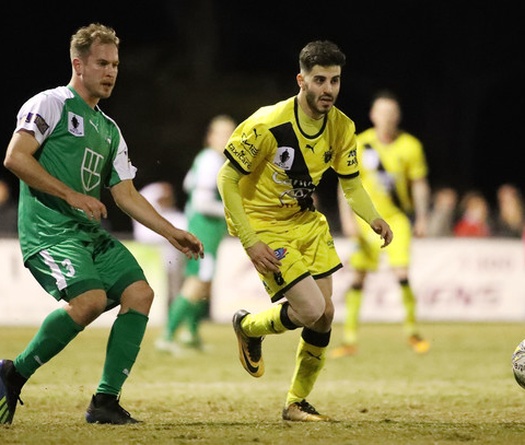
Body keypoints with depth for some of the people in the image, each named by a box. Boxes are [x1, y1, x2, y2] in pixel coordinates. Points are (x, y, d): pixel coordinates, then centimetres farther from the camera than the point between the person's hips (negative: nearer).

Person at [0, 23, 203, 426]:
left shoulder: (110, 131, 22)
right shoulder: (51, 104, -1)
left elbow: (126, 194, 20)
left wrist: (173, 233, 9)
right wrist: (72, 195, -15)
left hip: (92, 232, 8)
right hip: (48, 229, -8)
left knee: (139, 293, -10)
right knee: (90, 298, -28)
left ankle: (105, 401, -7)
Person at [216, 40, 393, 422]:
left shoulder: (341, 127, -6)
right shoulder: (267, 124, -25)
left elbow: (351, 183, 6)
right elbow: (226, 179, -19)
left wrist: (373, 218, -16)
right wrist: (250, 242, -24)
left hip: (307, 221, 7)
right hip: (264, 226, -7)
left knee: (324, 316, 3)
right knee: (310, 309, -17)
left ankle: (297, 403, 20)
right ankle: (249, 326, 14)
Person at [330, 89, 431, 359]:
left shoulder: (410, 146, -6)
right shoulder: (360, 146, -6)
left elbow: (419, 183, 4)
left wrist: (421, 218, -1)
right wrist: (347, 217, -8)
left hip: (397, 218, -1)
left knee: (401, 272, -17)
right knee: (358, 276, -1)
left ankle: (412, 331, 2)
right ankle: (349, 339, 7)